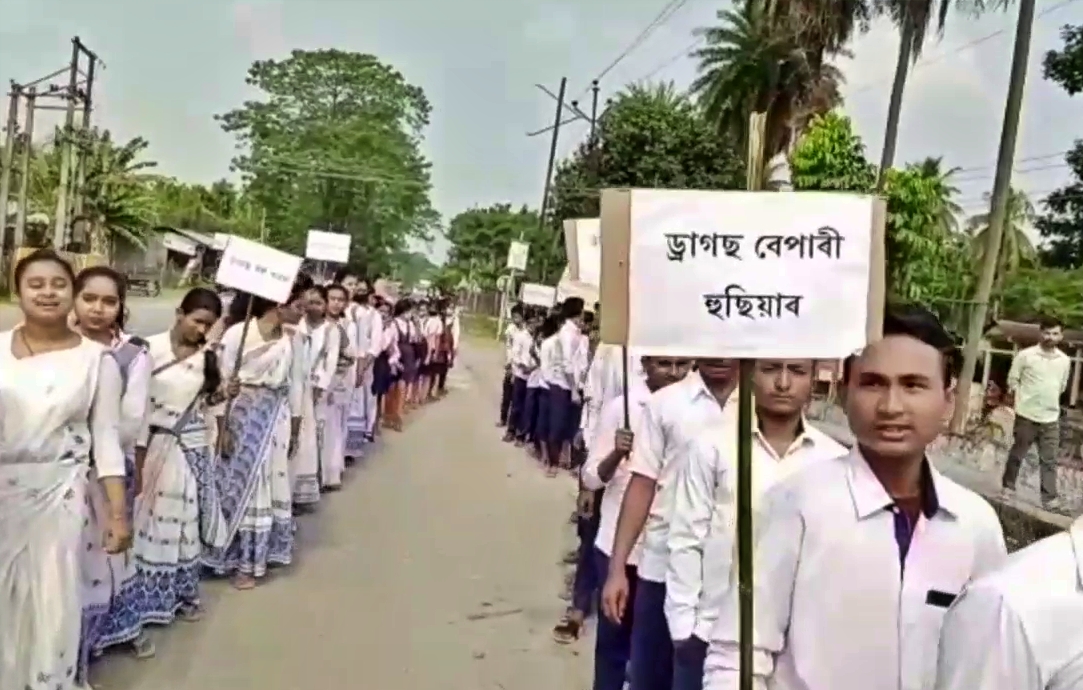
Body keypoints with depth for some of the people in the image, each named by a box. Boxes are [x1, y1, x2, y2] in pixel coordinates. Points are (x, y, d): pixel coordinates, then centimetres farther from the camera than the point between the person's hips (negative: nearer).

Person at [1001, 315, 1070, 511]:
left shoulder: (1065, 360, 4)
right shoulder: (1025, 355, -8)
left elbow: (1062, 386, 18)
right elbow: (1012, 380, -2)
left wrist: (1049, 401, 15)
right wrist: (1021, 401, -4)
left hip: (1051, 418, 3)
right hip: (1027, 415, -3)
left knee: (1049, 459, 3)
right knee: (1017, 454, 8)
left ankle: (1050, 497, 6)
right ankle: (1007, 486, 23)